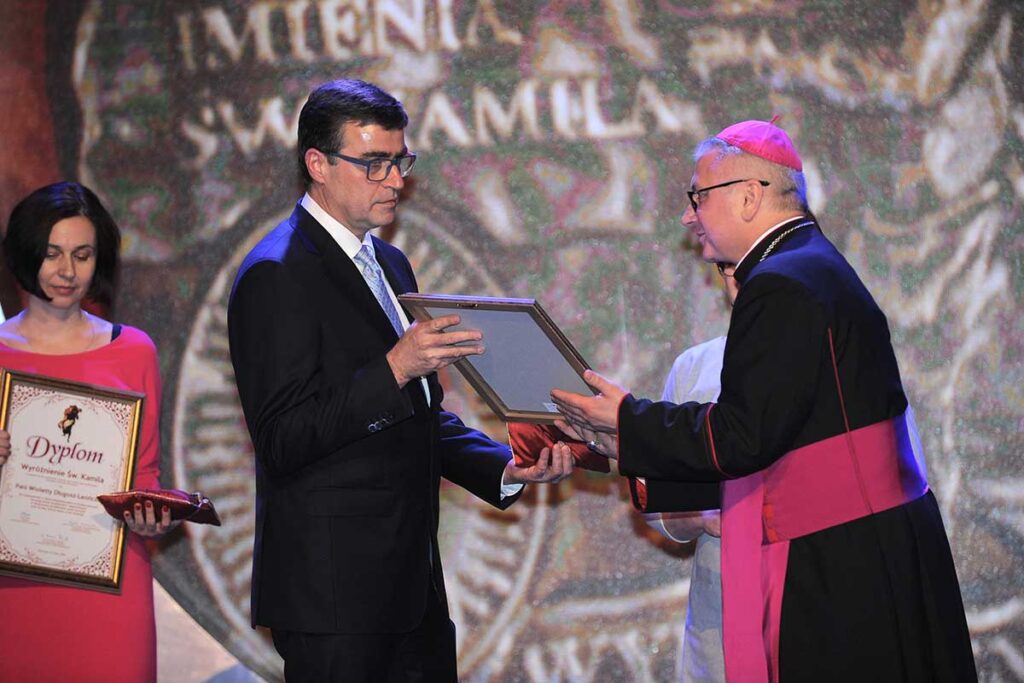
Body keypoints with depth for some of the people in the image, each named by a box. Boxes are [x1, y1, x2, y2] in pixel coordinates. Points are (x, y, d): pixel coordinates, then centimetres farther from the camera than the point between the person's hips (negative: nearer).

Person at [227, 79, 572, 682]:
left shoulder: (390, 265, 17)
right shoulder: (276, 275, -12)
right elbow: (283, 441, -19)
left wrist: (508, 466, 4)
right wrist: (394, 370, -26)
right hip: (334, 590, -8)